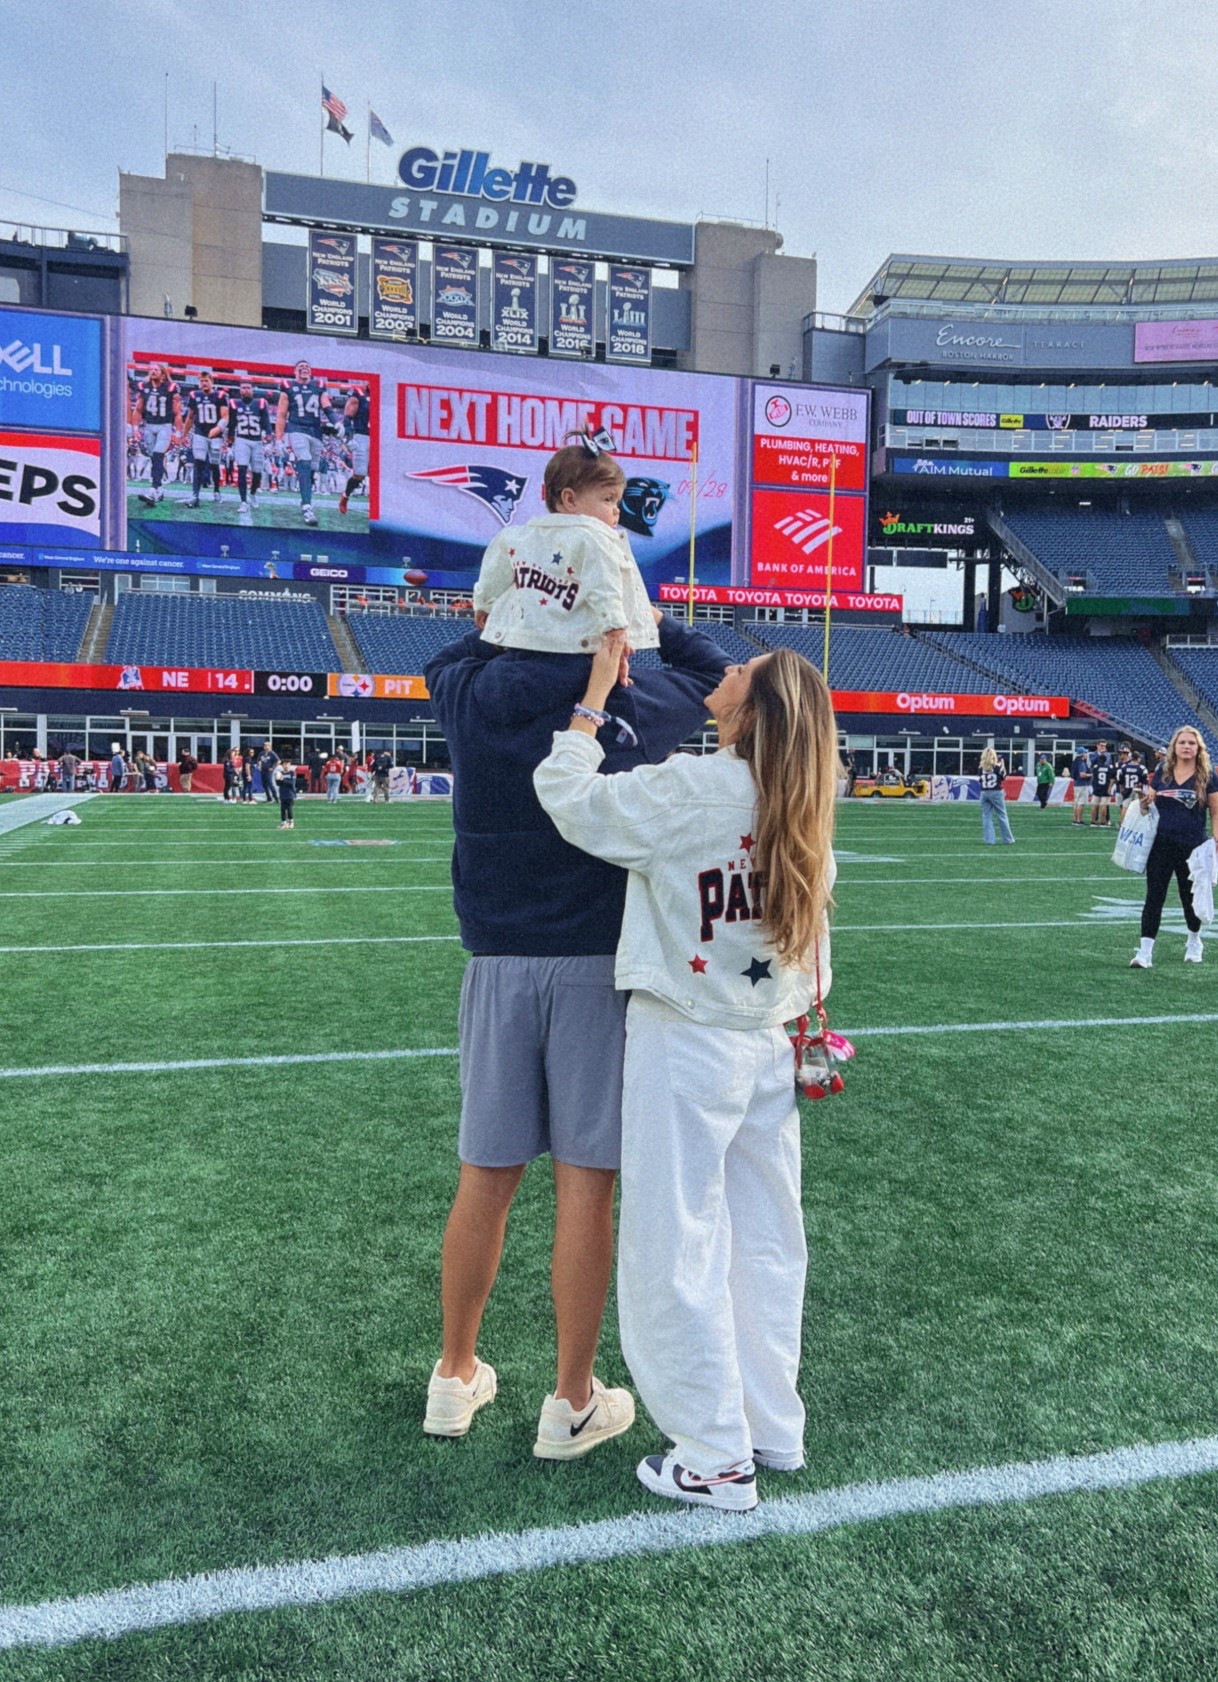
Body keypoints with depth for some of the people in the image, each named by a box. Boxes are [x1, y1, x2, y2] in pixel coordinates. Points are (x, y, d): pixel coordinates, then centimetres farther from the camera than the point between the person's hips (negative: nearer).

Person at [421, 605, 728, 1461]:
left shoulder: (475, 695, -1)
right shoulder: (634, 706, -6)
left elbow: (453, 655, 24)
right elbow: (712, 669, 15)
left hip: (500, 965, 3)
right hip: (598, 965, -2)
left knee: (486, 1179, 12)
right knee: (586, 1184, 6)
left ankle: (456, 1376, 30)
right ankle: (571, 1404, 20)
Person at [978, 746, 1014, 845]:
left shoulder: (981, 767, 0)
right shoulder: (997, 766, -8)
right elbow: (1004, 777, 3)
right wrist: (1002, 765, 7)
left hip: (984, 793, 2)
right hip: (996, 793, -2)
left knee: (986, 817, 6)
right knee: (1002, 816, 6)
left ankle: (988, 840, 2)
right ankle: (1008, 840, 13)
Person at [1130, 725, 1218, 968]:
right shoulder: (1162, 773, 5)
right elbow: (1148, 804, 13)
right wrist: (1144, 803, -10)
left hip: (1192, 847, -1)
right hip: (1161, 845, 2)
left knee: (1190, 897, 14)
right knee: (1154, 896, -4)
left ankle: (1194, 942, 39)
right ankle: (1145, 952, -4)